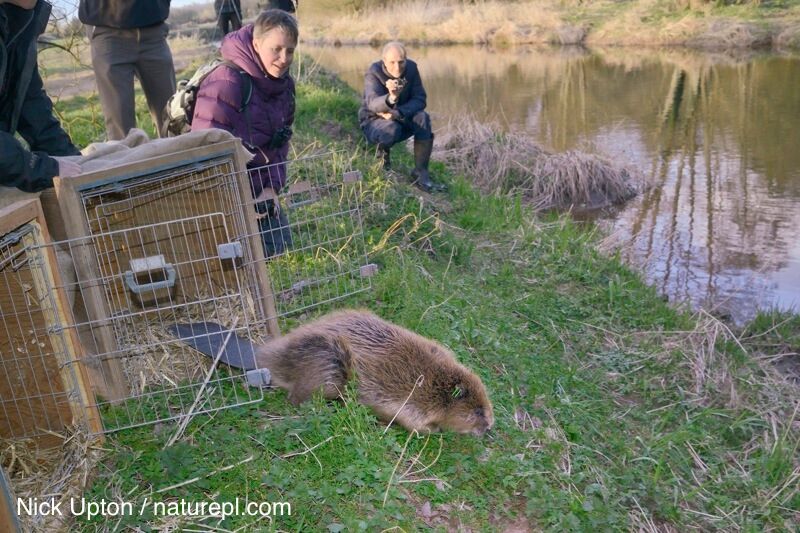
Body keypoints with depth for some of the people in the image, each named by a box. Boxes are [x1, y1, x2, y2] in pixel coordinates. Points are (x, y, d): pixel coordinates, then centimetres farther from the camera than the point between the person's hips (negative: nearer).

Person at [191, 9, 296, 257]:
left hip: (255, 188, 8)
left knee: (279, 243, 8)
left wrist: (272, 188, -9)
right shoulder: (226, 81, -25)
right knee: (261, 248, -11)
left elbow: (280, 144, 5)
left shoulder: (284, 84, 0)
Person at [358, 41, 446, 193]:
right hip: (374, 122, -4)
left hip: (401, 119, 4)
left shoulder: (411, 68, -11)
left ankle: (421, 174, -21)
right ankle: (383, 150, 0)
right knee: (392, 128, -37)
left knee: (422, 118, -26)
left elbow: (420, 99, -13)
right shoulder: (373, 73, -22)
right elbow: (372, 103, -38)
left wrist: (397, 113, -30)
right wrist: (391, 98, -61)